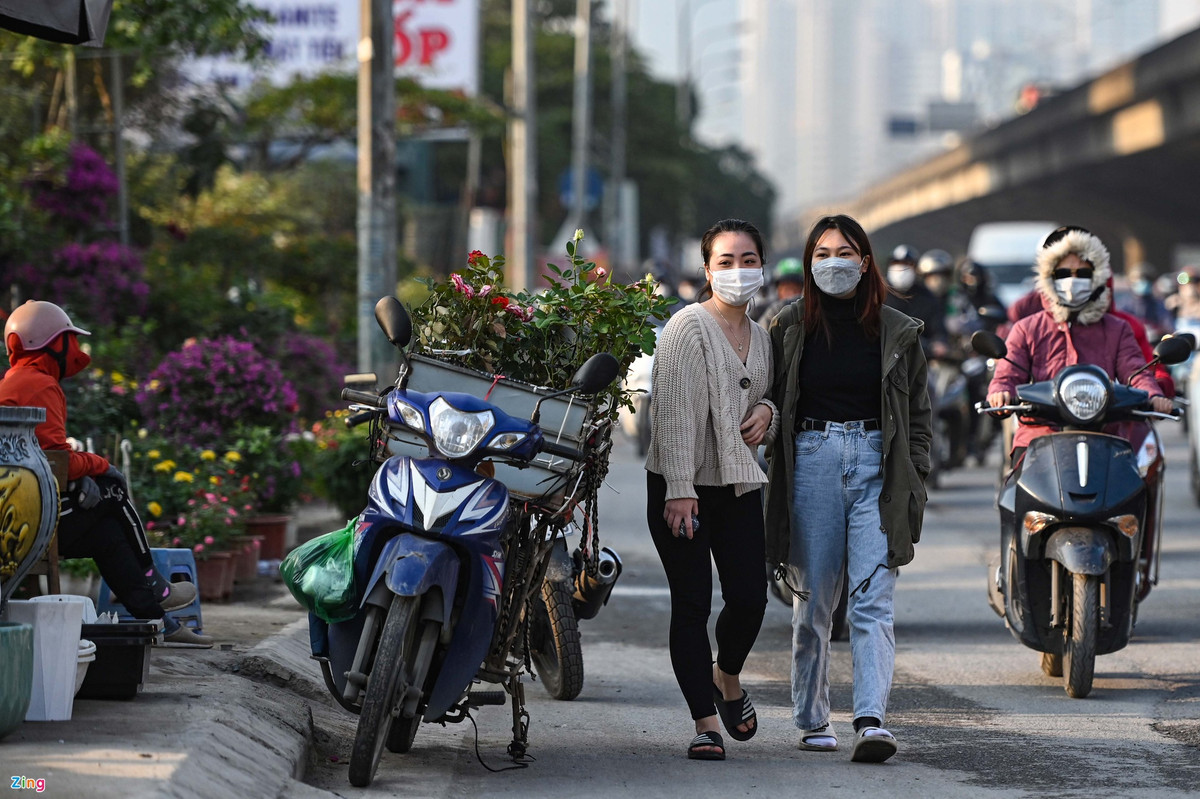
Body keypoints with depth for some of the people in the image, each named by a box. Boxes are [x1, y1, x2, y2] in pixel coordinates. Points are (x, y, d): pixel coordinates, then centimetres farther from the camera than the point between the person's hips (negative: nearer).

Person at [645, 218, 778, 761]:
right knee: (692, 604, -4)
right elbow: (675, 413, -15)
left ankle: (727, 676, 28)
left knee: (749, 598, -3)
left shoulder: (760, 336, 13)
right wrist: (679, 491, -21)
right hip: (682, 486, -5)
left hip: (739, 486, 6)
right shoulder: (689, 328, -9)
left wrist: (767, 412, 2)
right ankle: (705, 722, 2)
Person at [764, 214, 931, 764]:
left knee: (872, 599, -12)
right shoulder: (790, 328, 7)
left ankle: (872, 720, -22)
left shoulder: (898, 332, 7)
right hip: (811, 461, 1)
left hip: (876, 464, -1)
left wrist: (913, 482, 3)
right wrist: (776, 481, 2)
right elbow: (771, 406, 10)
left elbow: (918, 414, 12)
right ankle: (813, 720, 17)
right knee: (813, 599, 5)